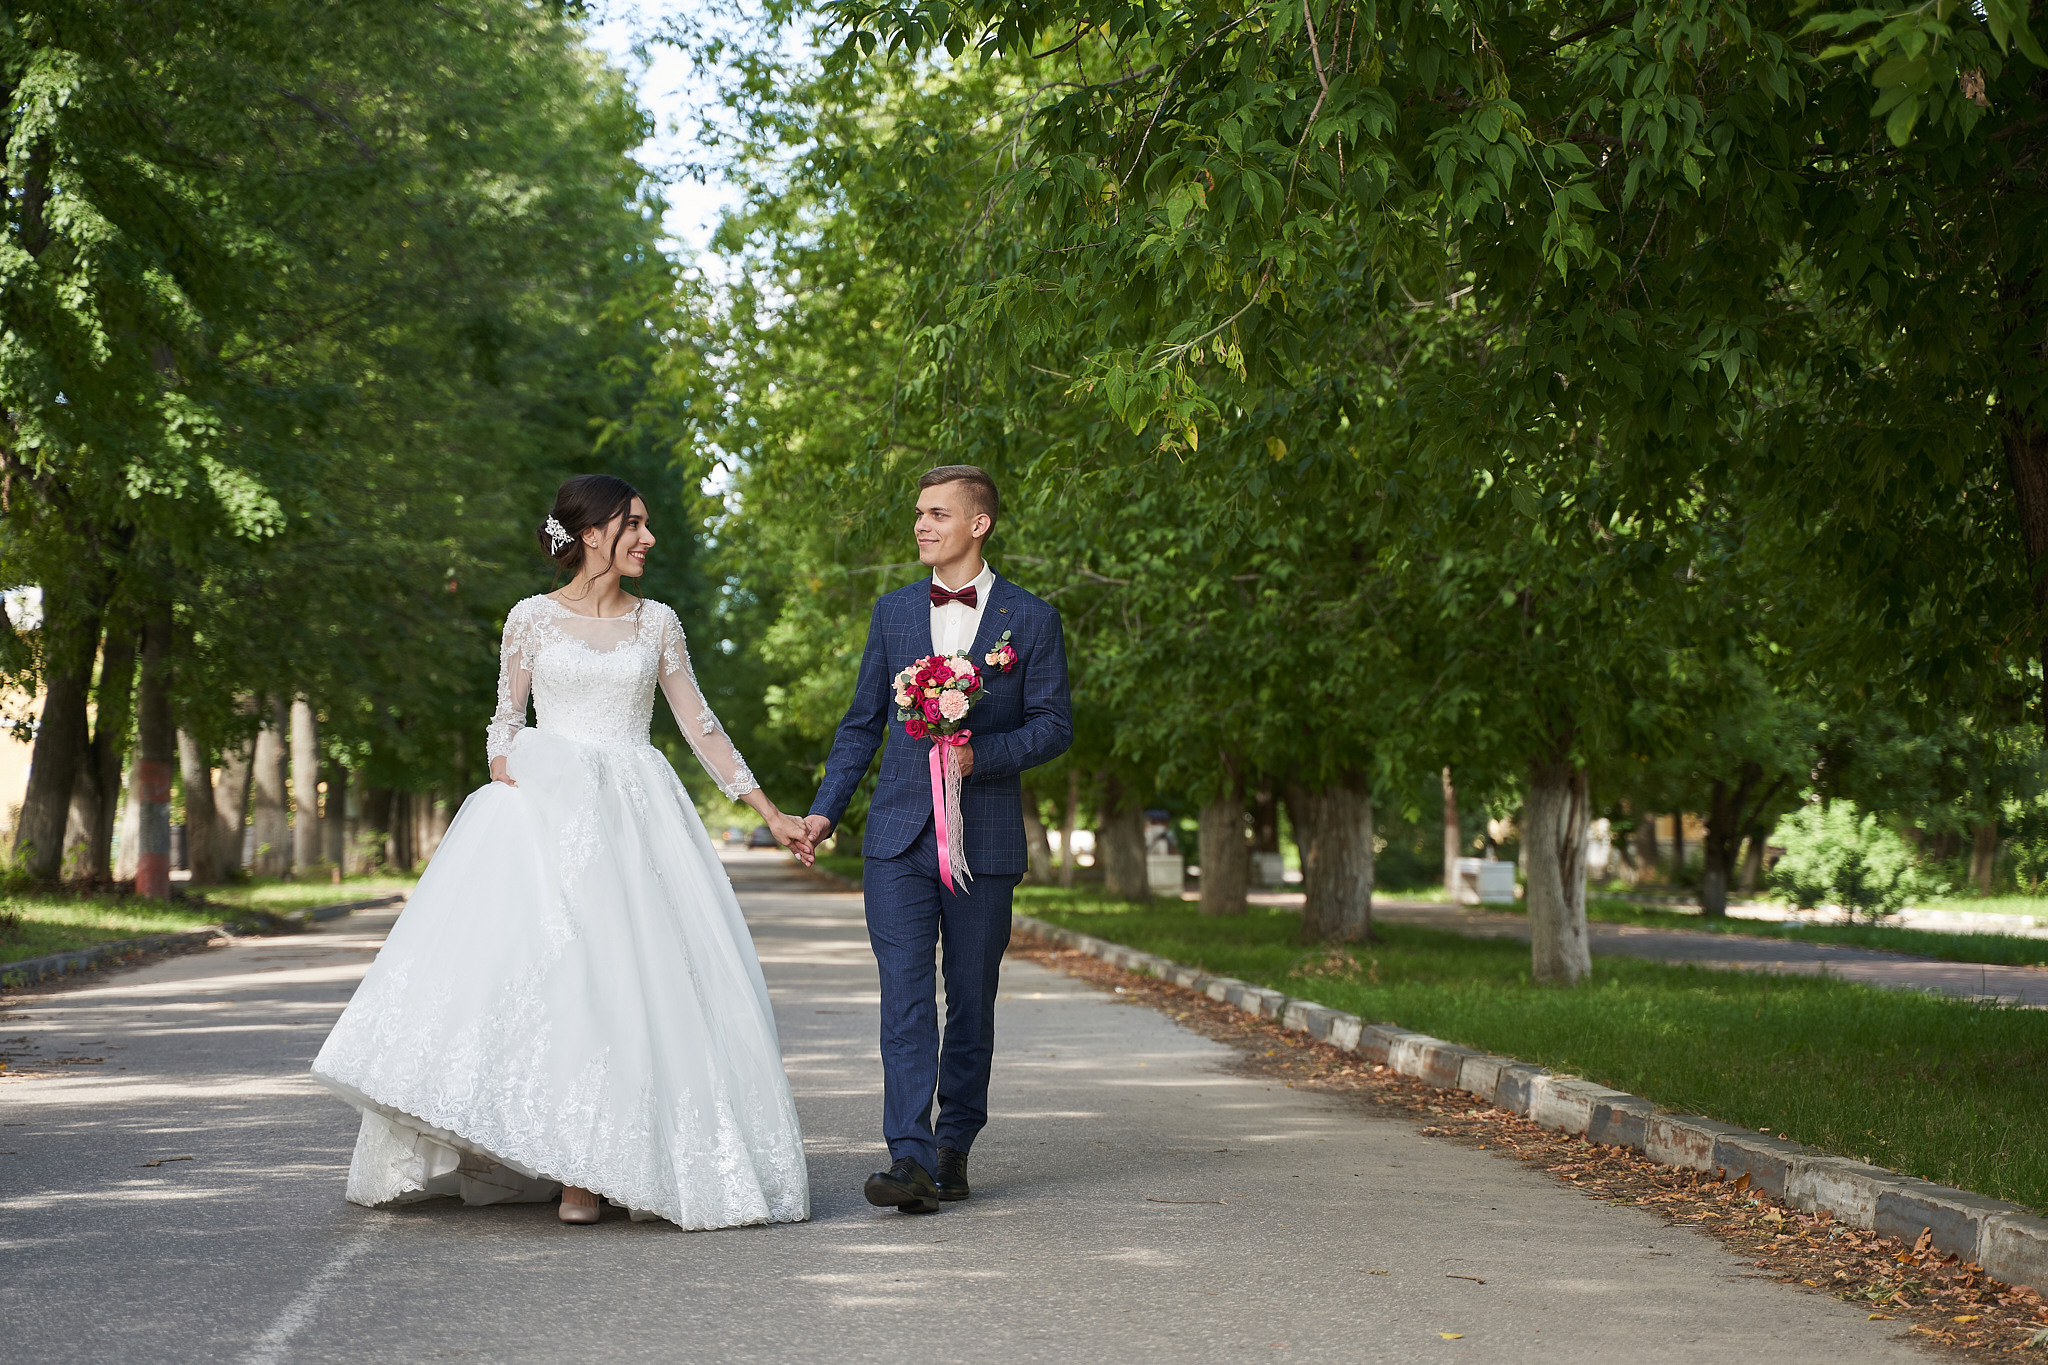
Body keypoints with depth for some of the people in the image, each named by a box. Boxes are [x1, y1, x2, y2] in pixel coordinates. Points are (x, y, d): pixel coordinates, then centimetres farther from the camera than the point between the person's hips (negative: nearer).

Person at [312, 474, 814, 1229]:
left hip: (636, 815, 2)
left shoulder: (657, 623, 12)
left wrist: (769, 812, 9)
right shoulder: (533, 618, 7)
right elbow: (505, 725, 8)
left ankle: (622, 1162, -3)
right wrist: (507, 796, -10)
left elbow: (700, 726, 13)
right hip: (547, 809, -2)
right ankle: (575, 1167, -13)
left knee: (641, 977, -7)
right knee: (550, 971, -14)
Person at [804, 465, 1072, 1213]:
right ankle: (910, 1159, -14)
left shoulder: (1031, 619, 2)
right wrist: (825, 808, 8)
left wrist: (982, 753, -16)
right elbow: (863, 722, 15)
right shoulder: (893, 611, 11)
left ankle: (954, 1145, 20)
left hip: (984, 838, -1)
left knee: (971, 1001, 7)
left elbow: (1054, 724, 0)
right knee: (905, 996, -9)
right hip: (898, 835, 1)